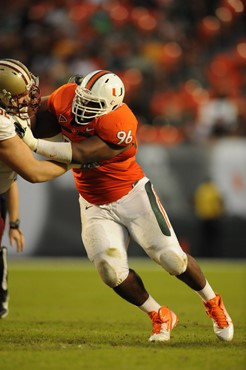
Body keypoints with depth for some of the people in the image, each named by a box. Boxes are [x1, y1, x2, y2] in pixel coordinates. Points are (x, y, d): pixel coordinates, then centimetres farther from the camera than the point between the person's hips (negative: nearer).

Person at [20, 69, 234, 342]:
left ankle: (213, 304, 25)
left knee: (172, 258, -3)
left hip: (133, 196, -4)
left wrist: (34, 144, -36)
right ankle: (160, 317, 10)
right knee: (111, 271, -12)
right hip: (95, 206, 5)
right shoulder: (65, 97, -13)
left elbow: (82, 154, -34)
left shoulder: (120, 127, -31)